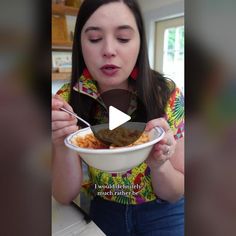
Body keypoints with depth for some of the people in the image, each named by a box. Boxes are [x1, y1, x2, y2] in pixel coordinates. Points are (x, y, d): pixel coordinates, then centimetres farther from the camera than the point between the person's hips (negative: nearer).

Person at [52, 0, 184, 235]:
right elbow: (64, 196, -15)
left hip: (161, 215, -1)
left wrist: (159, 164, -36)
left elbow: (176, 194, -15)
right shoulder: (65, 100, -19)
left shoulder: (168, 95, -23)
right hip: (102, 213, 2)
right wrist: (62, 145, -34)